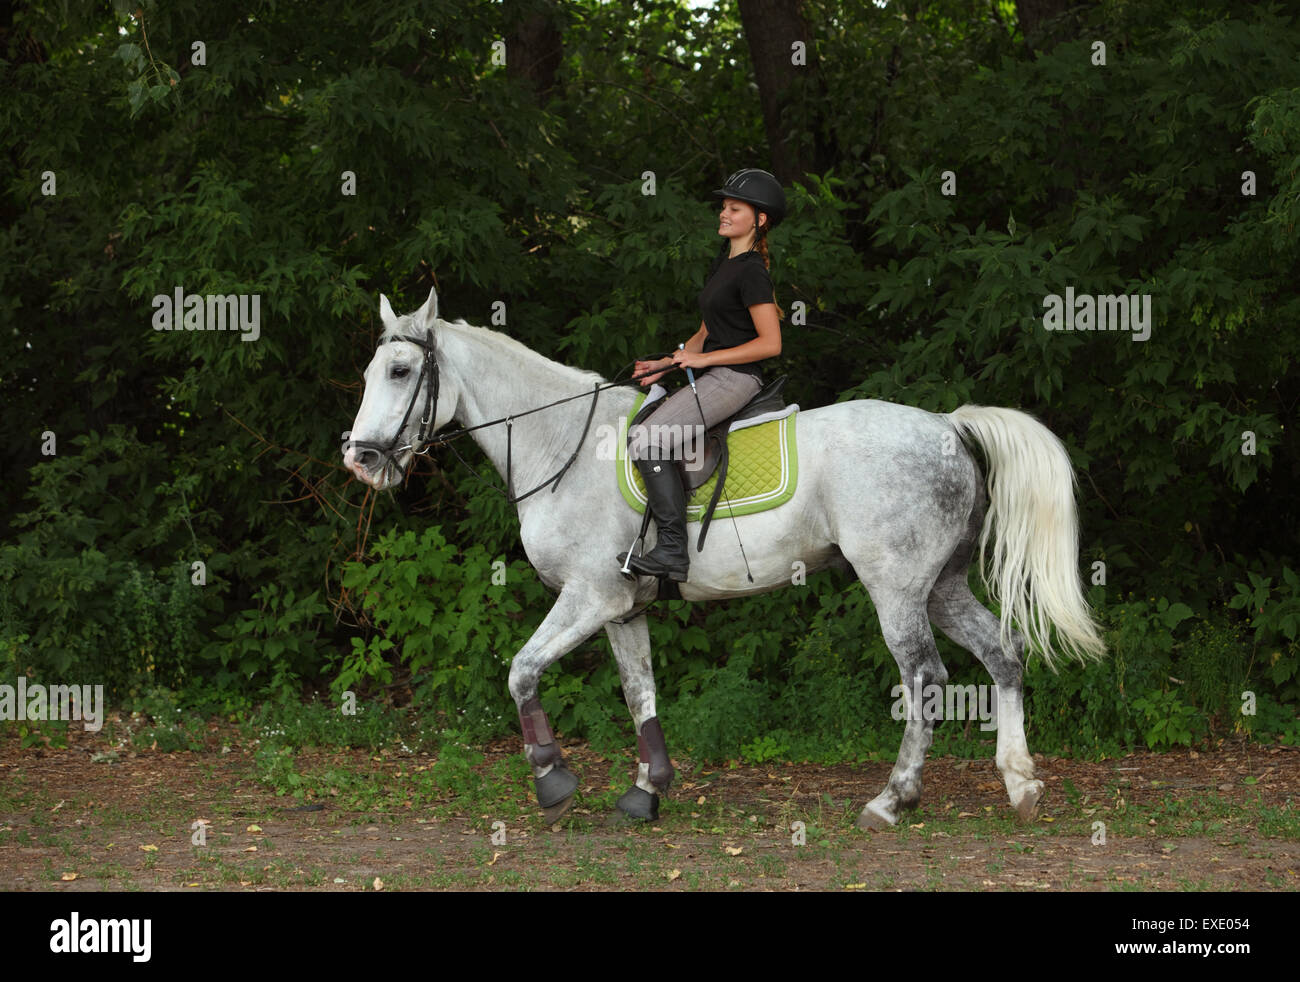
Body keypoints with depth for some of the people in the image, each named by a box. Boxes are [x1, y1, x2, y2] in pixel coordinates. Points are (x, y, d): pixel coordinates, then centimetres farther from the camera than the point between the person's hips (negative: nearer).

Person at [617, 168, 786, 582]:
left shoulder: (751, 272, -12)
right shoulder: (723, 263, 18)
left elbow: (770, 343, -18)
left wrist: (704, 359, -15)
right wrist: (664, 365, 11)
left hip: (735, 377, -10)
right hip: (710, 377, 10)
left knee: (649, 442, -22)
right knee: (635, 435, 6)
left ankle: (673, 551, -23)